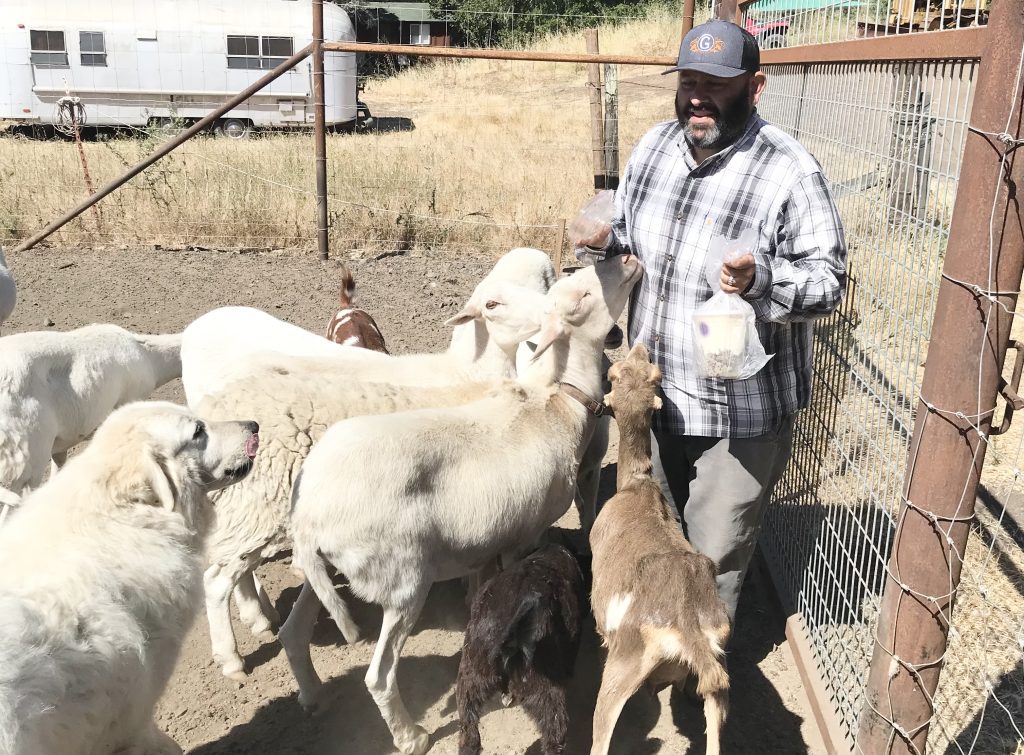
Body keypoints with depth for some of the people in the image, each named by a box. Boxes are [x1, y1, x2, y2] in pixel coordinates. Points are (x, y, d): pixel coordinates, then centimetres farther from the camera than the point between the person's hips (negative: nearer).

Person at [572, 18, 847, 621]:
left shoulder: (790, 171, -19)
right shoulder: (654, 147, 1)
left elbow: (829, 278, -17)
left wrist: (762, 279, -37)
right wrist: (606, 240, -9)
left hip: (741, 410, -6)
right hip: (653, 389, 7)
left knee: (716, 554, 11)